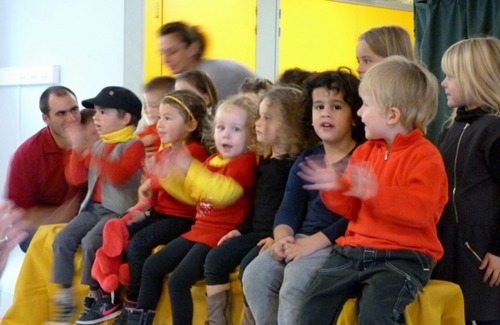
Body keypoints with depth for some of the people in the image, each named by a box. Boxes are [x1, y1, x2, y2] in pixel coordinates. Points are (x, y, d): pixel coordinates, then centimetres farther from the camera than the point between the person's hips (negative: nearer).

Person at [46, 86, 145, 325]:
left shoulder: (134, 145, -7)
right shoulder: (98, 145, 17)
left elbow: (118, 174, -24)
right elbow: (76, 178, 13)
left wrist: (91, 154, -31)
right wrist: (77, 151, -3)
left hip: (119, 210, -7)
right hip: (94, 207, 7)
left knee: (90, 241, -26)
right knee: (62, 239, -10)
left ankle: (98, 297, -10)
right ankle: (65, 296, -6)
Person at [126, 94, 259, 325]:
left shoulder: (245, 162, -14)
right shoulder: (212, 161, 13)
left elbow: (226, 192, -33)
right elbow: (194, 194, 25)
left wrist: (190, 168, -35)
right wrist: (168, 175, 11)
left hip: (221, 236, -10)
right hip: (199, 230, 10)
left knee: (178, 281, -21)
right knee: (152, 266, 11)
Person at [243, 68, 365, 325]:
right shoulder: (305, 161, 17)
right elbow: (289, 208, 11)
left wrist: (312, 243, -21)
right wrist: (283, 236, -11)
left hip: (337, 243, -7)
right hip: (301, 238, 7)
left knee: (294, 284, -29)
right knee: (254, 275, -13)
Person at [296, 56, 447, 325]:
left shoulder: (425, 156, -8)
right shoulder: (365, 151, 14)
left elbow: (421, 211, -22)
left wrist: (377, 192, -33)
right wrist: (335, 188, -6)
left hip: (403, 255, -7)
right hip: (355, 249, 7)